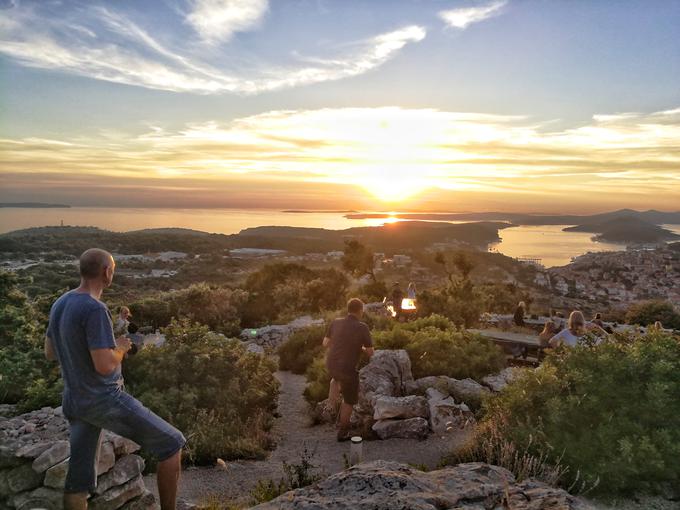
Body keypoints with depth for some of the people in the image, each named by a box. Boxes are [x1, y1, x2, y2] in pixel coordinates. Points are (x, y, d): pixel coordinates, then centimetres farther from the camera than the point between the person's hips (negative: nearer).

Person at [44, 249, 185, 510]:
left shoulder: (59, 304, 4)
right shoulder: (95, 309, -24)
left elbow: (50, 352, 16)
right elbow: (105, 366, -28)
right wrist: (120, 348, -7)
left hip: (75, 402, 9)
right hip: (106, 402, -9)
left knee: (78, 481, 15)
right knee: (172, 444, 2)